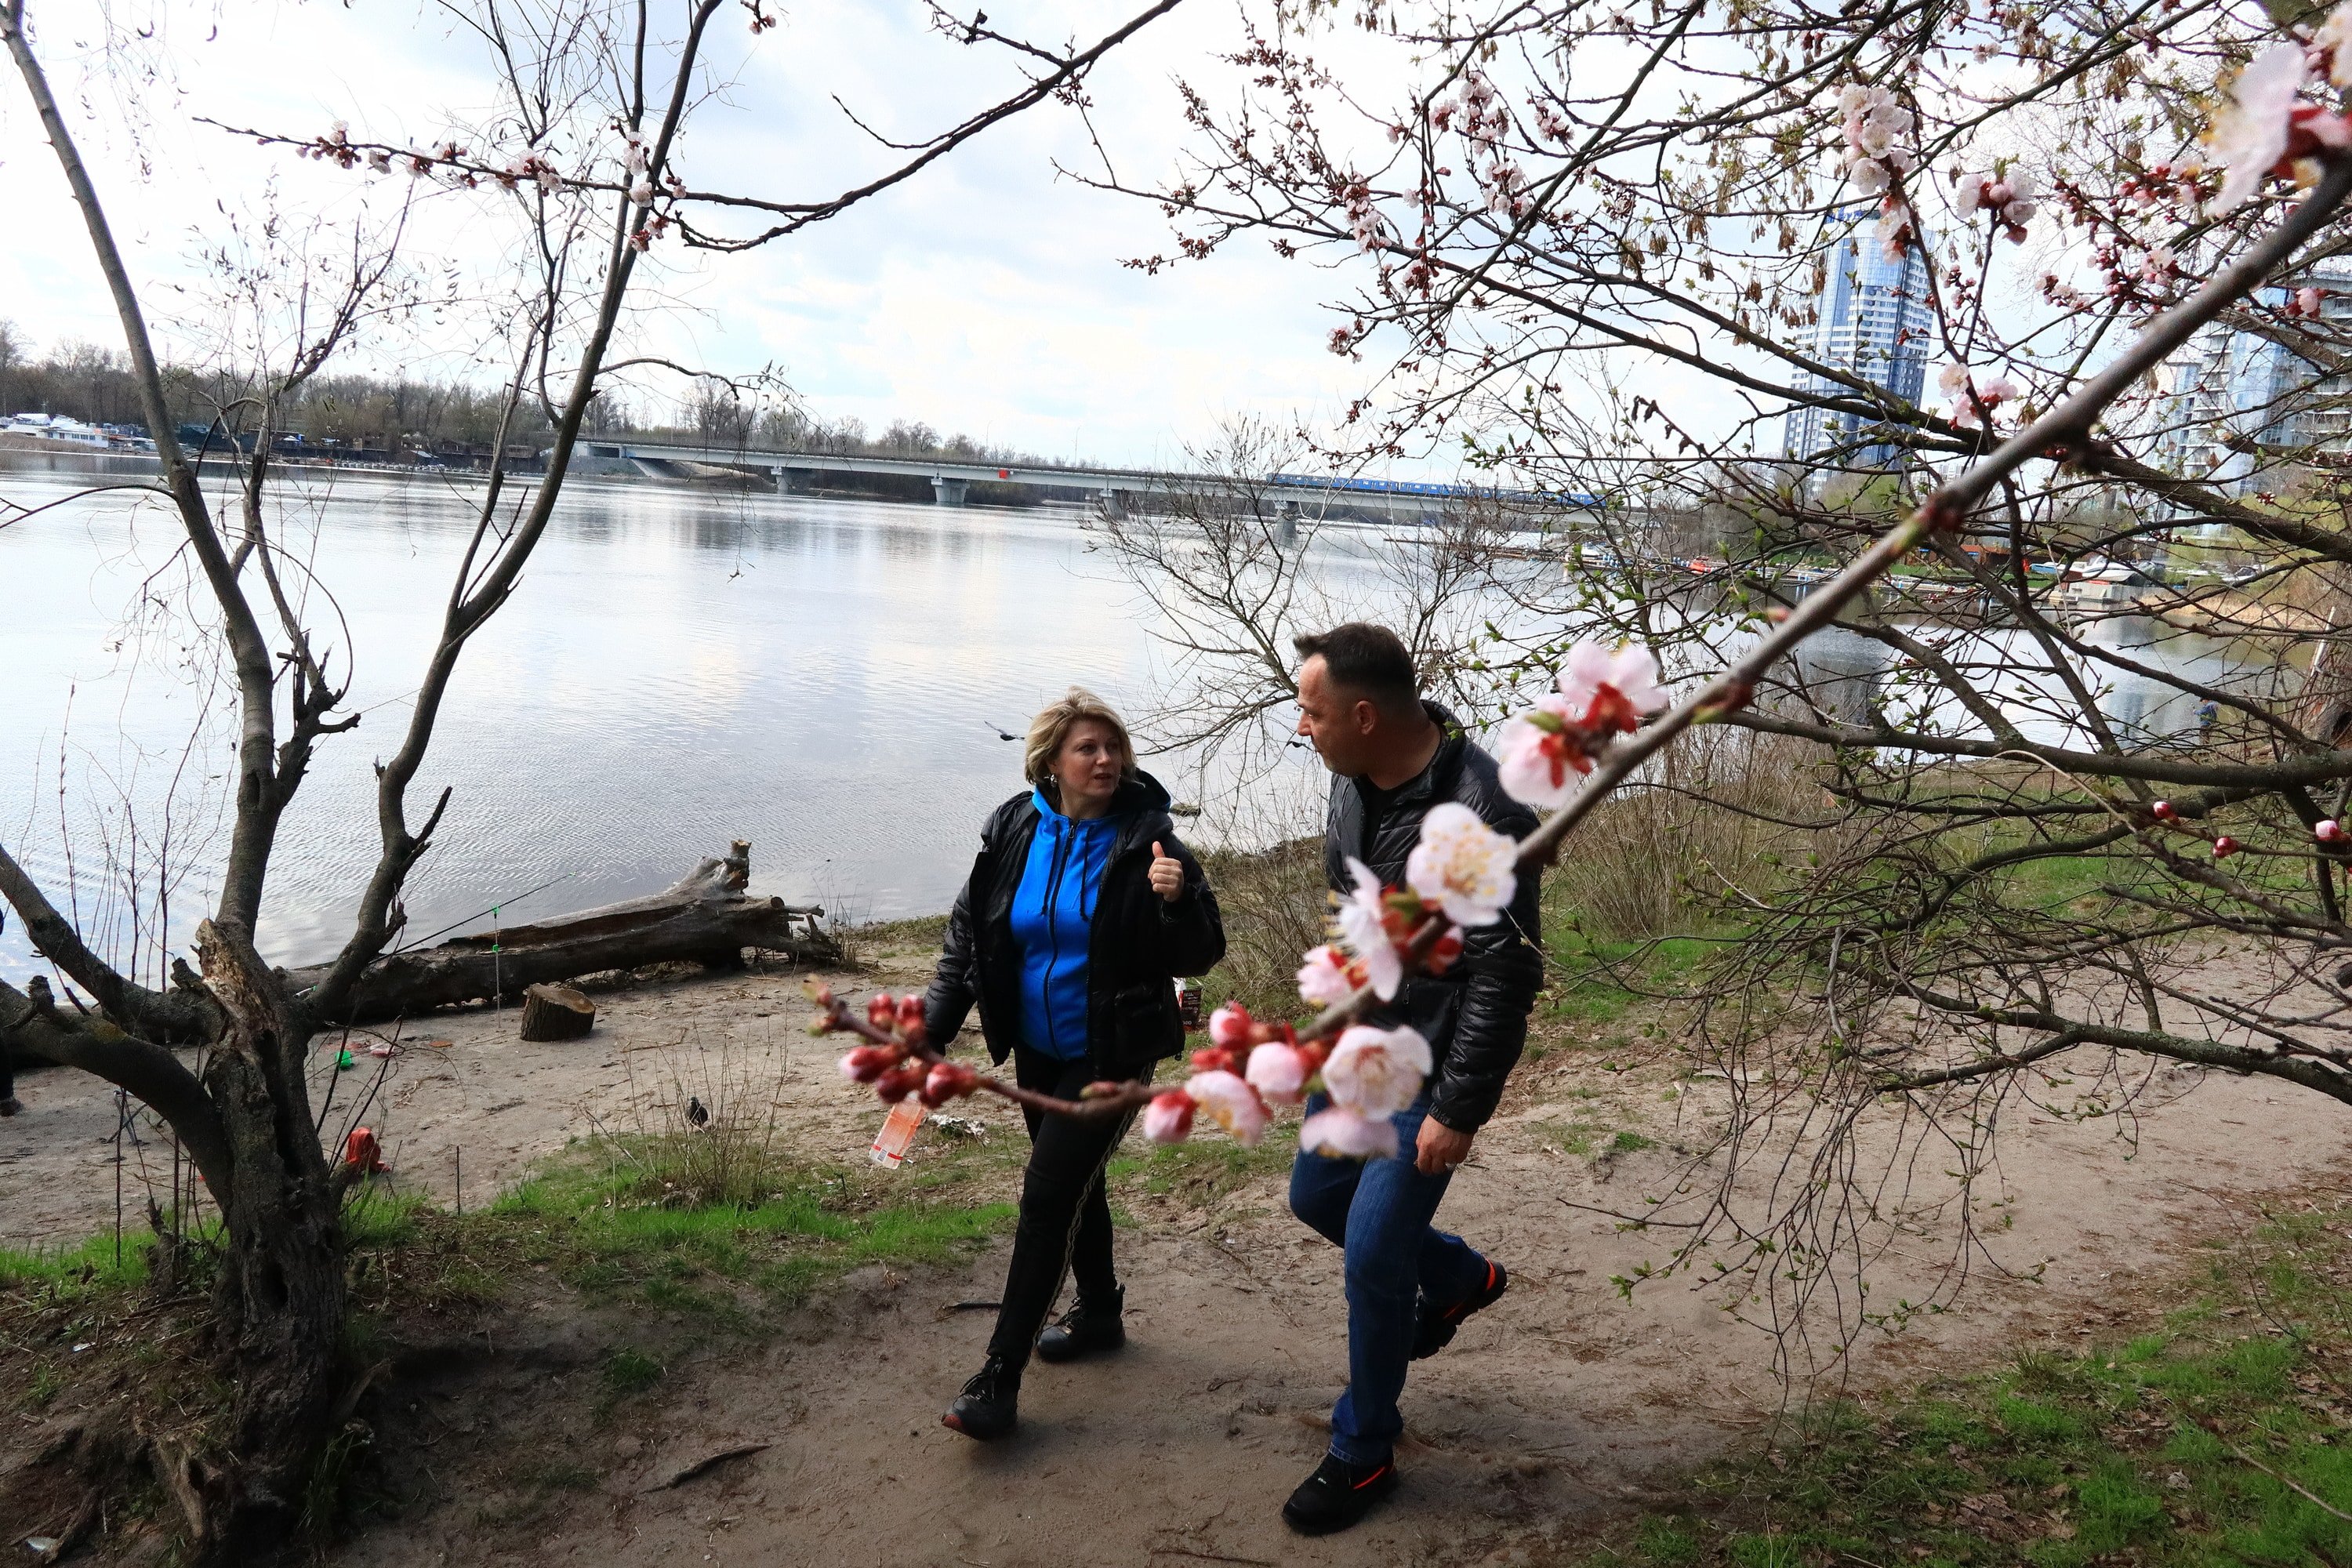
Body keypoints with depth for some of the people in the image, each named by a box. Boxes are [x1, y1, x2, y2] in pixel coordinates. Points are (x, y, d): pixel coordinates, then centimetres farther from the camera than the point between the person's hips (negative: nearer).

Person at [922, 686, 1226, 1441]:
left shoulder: (1146, 839, -16)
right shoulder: (1012, 832, -5)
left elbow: (1198, 958, -14)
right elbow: (967, 939, 3)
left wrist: (1178, 900, -34)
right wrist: (932, 1032, -5)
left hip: (1111, 1055, -5)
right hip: (1037, 1050, 5)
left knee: (1048, 1193, -7)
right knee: (1073, 1182, 20)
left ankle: (1001, 1376, 1)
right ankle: (1099, 1312, 43)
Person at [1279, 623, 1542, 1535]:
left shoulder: (1480, 815, -30)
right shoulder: (1355, 778, -5)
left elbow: (1503, 975, -25)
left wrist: (1459, 1111, -21)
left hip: (1431, 1066, -8)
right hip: (1360, 1043, 8)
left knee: (1372, 1256, -3)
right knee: (1316, 1196, 20)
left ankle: (1363, 1454, 20)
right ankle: (1458, 1278, 46)